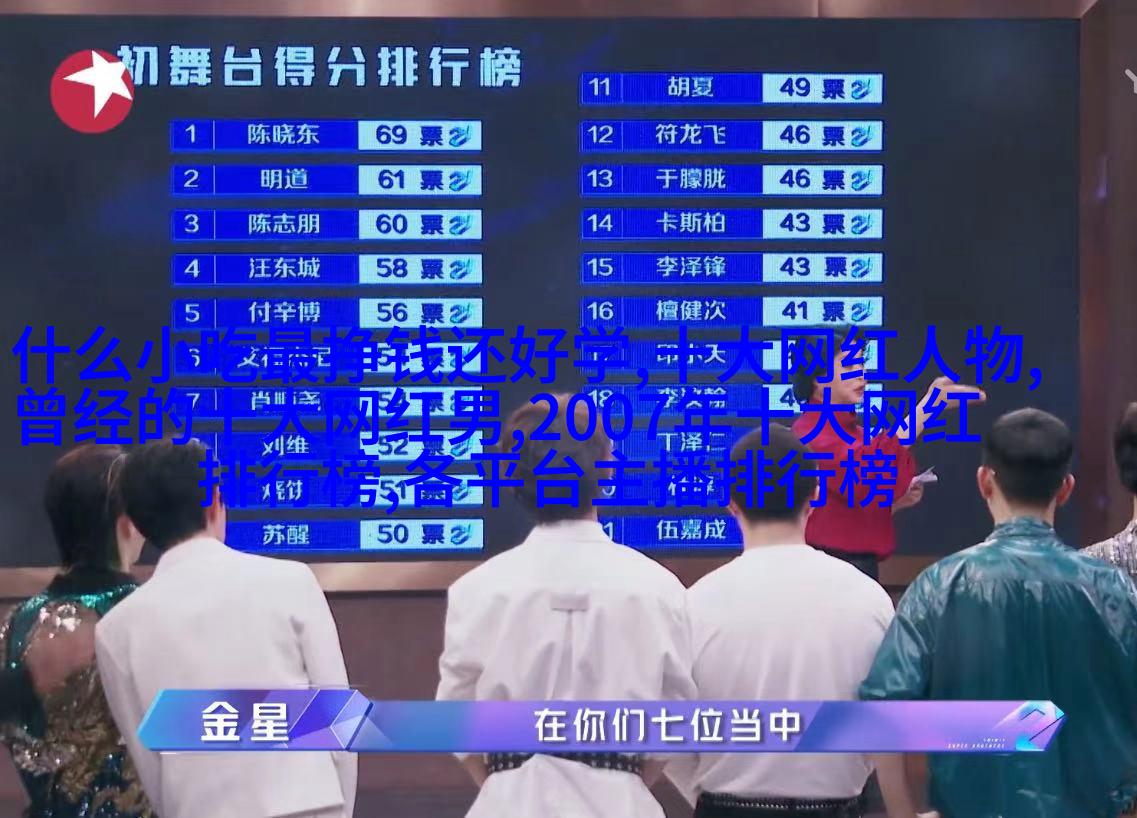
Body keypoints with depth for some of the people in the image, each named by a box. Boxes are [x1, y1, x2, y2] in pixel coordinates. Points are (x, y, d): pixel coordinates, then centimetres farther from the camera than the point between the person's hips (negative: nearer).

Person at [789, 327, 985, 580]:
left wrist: (894, 502, 4)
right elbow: (861, 471, -30)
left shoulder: (849, 430, 17)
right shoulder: (811, 431, -12)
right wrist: (928, 405, -31)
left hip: (862, 565, 9)